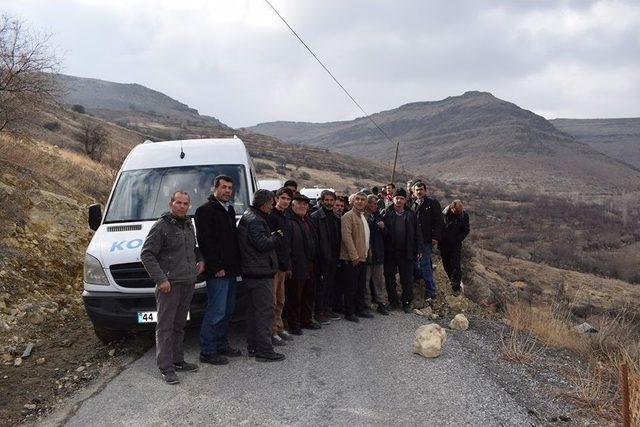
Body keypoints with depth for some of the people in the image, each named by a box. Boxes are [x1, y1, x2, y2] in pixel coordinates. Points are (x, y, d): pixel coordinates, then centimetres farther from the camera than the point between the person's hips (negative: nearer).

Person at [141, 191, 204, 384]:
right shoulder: (161, 226, -9)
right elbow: (146, 255, -13)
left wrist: (201, 259, 10)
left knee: (179, 325, 15)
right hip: (170, 284, -8)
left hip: (188, 283, 8)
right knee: (165, 326, -5)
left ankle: (178, 360, 25)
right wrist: (160, 279, -18)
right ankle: (166, 368, -3)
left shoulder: (189, 225, 15)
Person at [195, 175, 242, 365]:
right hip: (217, 271, -9)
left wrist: (237, 263, 15)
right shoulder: (206, 210, -10)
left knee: (227, 310, 15)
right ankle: (207, 351, 0)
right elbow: (205, 241, -17)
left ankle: (222, 346, 25)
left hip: (230, 270, 9)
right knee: (216, 311, -7)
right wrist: (217, 267, -20)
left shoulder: (229, 210, 18)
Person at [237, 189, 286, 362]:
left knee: (253, 310, 16)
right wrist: (277, 235, -7)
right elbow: (263, 244, -22)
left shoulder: (247, 217, 17)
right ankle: (264, 351, -4)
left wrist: (272, 236, 9)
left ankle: (253, 347, 25)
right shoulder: (255, 221, -16)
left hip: (250, 272, 11)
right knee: (265, 311, -7)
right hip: (260, 272, -11)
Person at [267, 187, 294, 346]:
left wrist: (286, 263, 17)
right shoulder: (271, 216, -11)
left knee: (280, 300, 16)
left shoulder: (283, 217, 18)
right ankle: (272, 332, -1)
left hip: (282, 264, 10)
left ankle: (279, 328, 24)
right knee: (272, 301, -5)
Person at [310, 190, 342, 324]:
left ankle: (328, 309, 23)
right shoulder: (315, 217, -8)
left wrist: (337, 255, 11)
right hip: (321, 258, -7)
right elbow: (313, 238, -14)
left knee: (330, 285, 13)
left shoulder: (335, 218, 14)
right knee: (321, 286, -3)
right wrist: (317, 256, -17)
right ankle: (319, 312, 4)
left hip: (333, 258, 7)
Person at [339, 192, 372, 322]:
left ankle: (360, 309, 25)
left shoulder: (363, 217, 17)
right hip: (351, 259, -8)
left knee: (361, 286, 15)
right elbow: (347, 237, -18)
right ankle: (349, 312, 6)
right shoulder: (348, 216, -11)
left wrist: (367, 252, 14)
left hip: (362, 257, 8)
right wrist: (354, 256, -20)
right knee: (351, 287, -2)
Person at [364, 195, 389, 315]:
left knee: (379, 279, 9)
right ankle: (366, 304, 10)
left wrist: (383, 227, -2)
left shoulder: (377, 216, 13)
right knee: (366, 280, 1)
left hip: (378, 253, 6)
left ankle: (381, 303, 15)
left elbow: (384, 234, 20)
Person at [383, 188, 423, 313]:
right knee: (389, 278, 9)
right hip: (389, 252, 0)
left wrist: (419, 249, 3)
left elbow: (417, 233, 7)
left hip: (406, 252, 0)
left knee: (407, 279, 3)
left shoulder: (411, 215, 6)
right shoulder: (386, 213, 1)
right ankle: (393, 301, 22)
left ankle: (407, 303, 14)